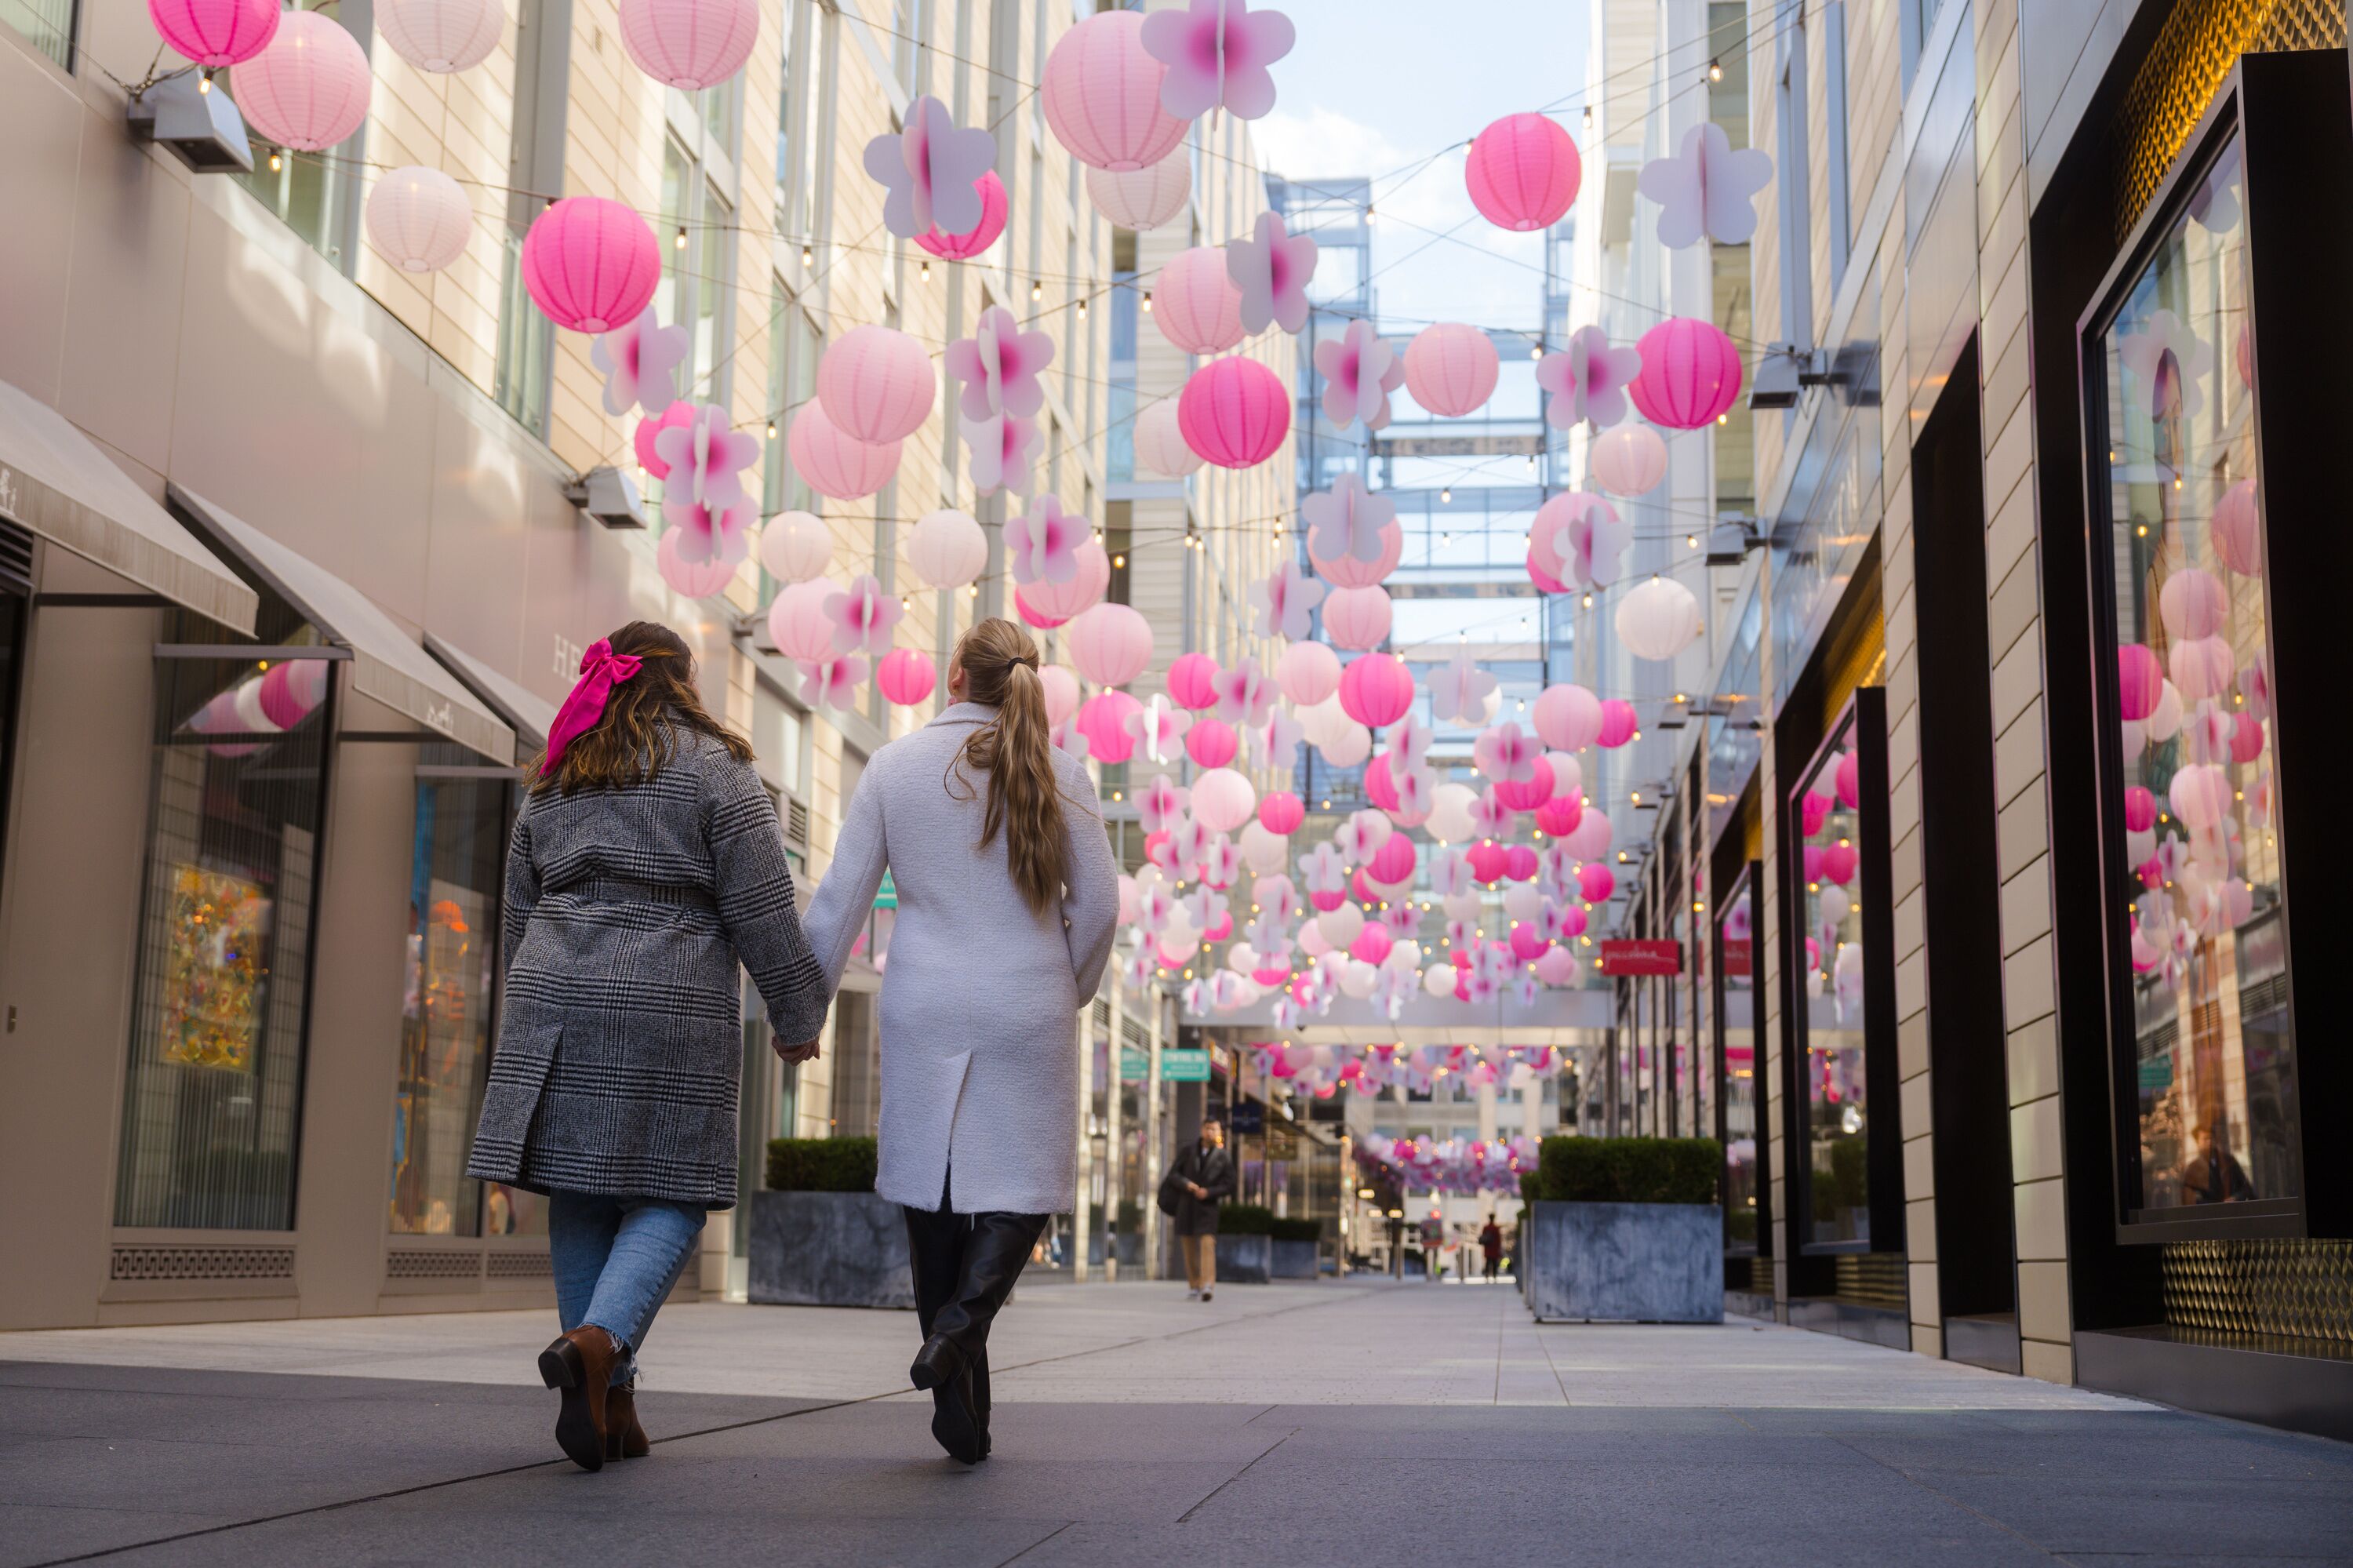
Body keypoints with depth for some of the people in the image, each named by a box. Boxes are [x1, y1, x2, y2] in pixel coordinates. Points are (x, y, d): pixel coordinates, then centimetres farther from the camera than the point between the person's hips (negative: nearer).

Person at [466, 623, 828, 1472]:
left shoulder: (552, 781, 17)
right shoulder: (714, 768, 0)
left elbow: (518, 920, 22)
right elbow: (761, 913, -4)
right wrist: (797, 1018, 5)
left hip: (556, 1002, 5)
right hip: (670, 1014, -5)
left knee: (580, 1202, 8)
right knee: (668, 1196, 1)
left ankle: (610, 1402, 8)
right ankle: (598, 1343, -22)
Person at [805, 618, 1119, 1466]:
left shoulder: (894, 766, 1)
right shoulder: (1056, 771, -1)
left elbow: (840, 898, 1)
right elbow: (1098, 904, -1)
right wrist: (1070, 992, 16)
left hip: (925, 1010, 1)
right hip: (1027, 1008, -1)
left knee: (933, 1186, 10)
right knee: (1024, 1181, 10)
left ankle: (961, 1407, 10)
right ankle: (964, 1318, -19)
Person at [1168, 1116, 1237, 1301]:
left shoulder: (1224, 1157, -1)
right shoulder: (1189, 1149, 4)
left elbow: (1228, 1186, -2)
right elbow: (1173, 1173, 4)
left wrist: (1208, 1192, -17)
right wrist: (1186, 1184, -15)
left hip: (1208, 1206, -3)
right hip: (1186, 1204, 3)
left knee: (1207, 1244, -17)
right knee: (1189, 1247, 8)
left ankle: (1208, 1287, -26)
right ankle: (1194, 1286, 19)